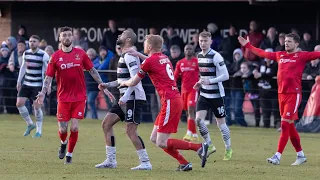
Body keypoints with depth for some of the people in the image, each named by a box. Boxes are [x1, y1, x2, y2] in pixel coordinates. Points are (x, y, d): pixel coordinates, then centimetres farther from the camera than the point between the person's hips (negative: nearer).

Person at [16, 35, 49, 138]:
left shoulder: (43, 55, -10)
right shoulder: (26, 53, 6)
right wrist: (19, 81, 19)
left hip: (38, 85, -5)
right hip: (26, 83, 5)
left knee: (37, 107, -7)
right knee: (19, 103, -4)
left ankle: (39, 131, 8)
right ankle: (30, 124, 16)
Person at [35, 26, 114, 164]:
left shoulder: (80, 54, 2)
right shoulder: (56, 57, 0)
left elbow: (92, 71, 10)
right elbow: (49, 77, 4)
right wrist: (43, 93, -10)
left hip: (79, 97, 0)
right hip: (63, 98, 0)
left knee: (74, 128, -7)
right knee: (63, 129, -1)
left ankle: (69, 154, 12)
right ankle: (63, 143, 34)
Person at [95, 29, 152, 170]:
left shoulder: (129, 55, -13)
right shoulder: (125, 55, 19)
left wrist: (125, 96, -28)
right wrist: (109, 85, 17)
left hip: (134, 98, -11)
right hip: (127, 99, 11)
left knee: (130, 130, -13)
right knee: (106, 124, 9)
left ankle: (145, 163, -8)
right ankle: (111, 160, 11)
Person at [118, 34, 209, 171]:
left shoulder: (149, 61, -7)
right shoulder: (164, 58, 15)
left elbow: (133, 82, 4)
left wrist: (124, 83, 25)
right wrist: (138, 55, 30)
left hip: (170, 102, -9)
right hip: (175, 98, 9)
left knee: (161, 142, -9)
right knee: (154, 139, 11)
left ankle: (199, 147, -14)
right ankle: (184, 163, 8)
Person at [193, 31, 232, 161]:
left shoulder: (216, 56, -14)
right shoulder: (199, 56, 9)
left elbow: (225, 76, -17)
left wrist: (210, 81, -25)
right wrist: (200, 82, 7)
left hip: (216, 95, -6)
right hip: (204, 95, 6)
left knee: (221, 122, 3)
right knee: (198, 119, -11)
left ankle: (228, 149, 21)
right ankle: (209, 145, 4)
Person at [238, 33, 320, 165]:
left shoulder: (301, 56, -3)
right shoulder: (280, 55, 14)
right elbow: (263, 53, 24)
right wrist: (247, 45, 30)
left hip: (294, 94, -6)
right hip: (281, 94, 6)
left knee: (285, 124, -11)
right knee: (290, 127, 10)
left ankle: (277, 156, -12)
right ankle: (300, 155, 21)